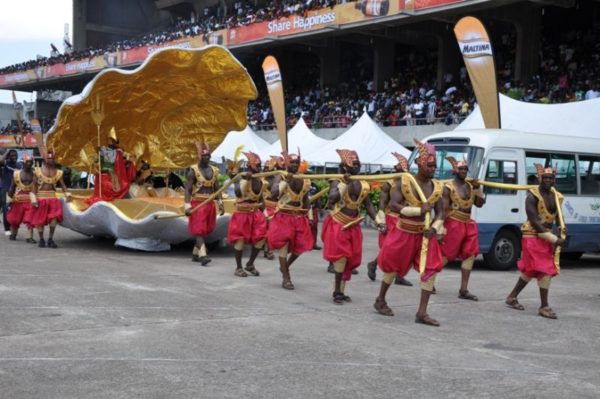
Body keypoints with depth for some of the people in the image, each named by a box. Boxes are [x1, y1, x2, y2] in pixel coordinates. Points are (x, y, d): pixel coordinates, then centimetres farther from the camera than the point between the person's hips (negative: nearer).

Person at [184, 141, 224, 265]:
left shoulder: (214, 170, 10)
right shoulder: (193, 171, -6)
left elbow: (217, 188, 15)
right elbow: (187, 189, -9)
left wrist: (220, 203, 6)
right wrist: (187, 206, -18)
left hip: (210, 204, 6)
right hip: (197, 204, -6)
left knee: (206, 230, 11)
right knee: (199, 230, -11)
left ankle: (195, 253, 24)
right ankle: (202, 255, -17)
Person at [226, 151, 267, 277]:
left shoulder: (259, 180, 7)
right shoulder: (241, 177, -14)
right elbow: (238, 192, -31)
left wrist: (264, 212, 15)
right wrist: (245, 179, -38)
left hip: (256, 213, 6)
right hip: (242, 213, -6)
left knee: (261, 237, 0)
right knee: (240, 239, -1)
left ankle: (250, 264, 18)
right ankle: (238, 268, 14)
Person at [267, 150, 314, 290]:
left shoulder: (304, 180, 8)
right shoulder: (280, 177, -6)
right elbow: (273, 194, -21)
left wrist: (308, 216, 9)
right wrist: (286, 181, -26)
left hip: (299, 217, 5)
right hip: (283, 216, -4)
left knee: (301, 246, 4)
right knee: (284, 245, -5)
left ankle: (285, 266, 31)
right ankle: (286, 278, 3)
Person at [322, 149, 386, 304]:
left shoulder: (363, 185, 4)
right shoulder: (337, 182, -11)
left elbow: (368, 205, 9)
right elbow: (332, 198, -28)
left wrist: (377, 221, -1)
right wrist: (344, 184, -30)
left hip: (353, 226, 6)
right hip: (337, 225, -5)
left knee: (351, 260, 9)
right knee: (341, 258, -10)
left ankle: (341, 291, 21)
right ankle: (337, 291, 0)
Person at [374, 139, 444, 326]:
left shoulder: (437, 187, 1)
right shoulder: (404, 182, -11)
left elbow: (440, 212, 5)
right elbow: (393, 205, -19)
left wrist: (434, 228, -15)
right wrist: (419, 210, -25)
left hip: (425, 235, 4)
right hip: (403, 233, -4)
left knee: (431, 268, -7)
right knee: (392, 266, 10)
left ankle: (422, 312, -2)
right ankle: (380, 300, 33)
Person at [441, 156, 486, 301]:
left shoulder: (470, 186, 11)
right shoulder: (448, 187, -10)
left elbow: (480, 204, 12)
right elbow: (444, 209, -15)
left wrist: (477, 188, -3)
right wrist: (442, 228, -22)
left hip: (468, 224, 8)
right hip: (454, 224, -7)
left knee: (470, 254, 4)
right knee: (446, 254, -6)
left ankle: (463, 290, 8)